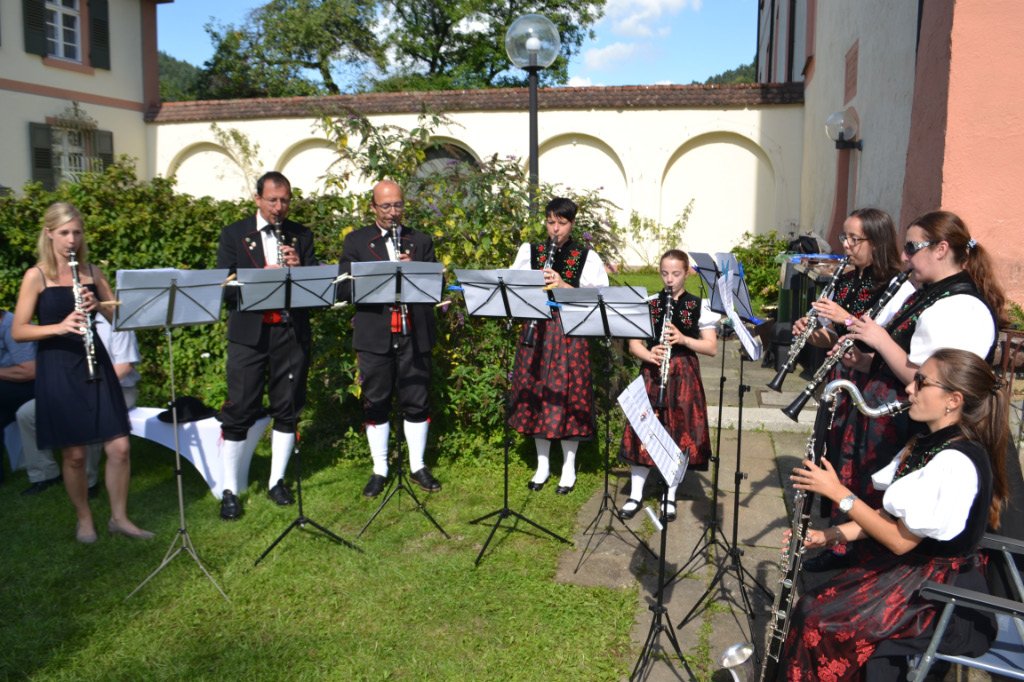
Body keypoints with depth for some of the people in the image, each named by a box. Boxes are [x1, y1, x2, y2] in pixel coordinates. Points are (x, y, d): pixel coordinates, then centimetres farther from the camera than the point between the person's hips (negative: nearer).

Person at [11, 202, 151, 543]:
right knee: (74, 454, 2)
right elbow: (18, 331, -7)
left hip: (95, 364, 3)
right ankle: (84, 520, 23)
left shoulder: (91, 271, 8)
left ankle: (119, 517, 17)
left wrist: (98, 305, -14)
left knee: (119, 447, 0)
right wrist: (59, 326, -23)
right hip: (57, 368, -3)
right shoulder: (36, 276, -3)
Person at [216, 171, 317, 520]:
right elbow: (224, 286, -5)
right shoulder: (234, 234, 3)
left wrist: (299, 266, -14)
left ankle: (277, 481, 23)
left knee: (288, 409, 8)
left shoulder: (301, 235, 9)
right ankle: (230, 490, 10)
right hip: (248, 333, -2)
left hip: (291, 332, 2)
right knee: (239, 412, 0)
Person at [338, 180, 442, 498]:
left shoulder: (421, 241, 10)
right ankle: (379, 470, 19)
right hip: (373, 336, -1)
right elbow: (344, 288, -3)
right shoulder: (356, 241, 6)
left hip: (414, 333, 1)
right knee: (375, 403, 6)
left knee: (417, 402, 7)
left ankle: (418, 466, 22)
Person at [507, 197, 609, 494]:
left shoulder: (587, 256, 1)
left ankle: (569, 467, 15)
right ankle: (542, 464, 22)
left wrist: (564, 285, -19)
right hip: (537, 329, 3)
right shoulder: (529, 251, 9)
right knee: (536, 394, 7)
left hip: (570, 333, -3)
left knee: (568, 397, -1)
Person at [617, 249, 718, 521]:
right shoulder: (649, 303, 4)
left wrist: (683, 339, -18)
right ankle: (635, 495, 13)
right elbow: (633, 343, 2)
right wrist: (649, 355, -19)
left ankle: (670, 497, 18)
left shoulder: (698, 306, 1)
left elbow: (712, 348, -3)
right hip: (652, 373, 1)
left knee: (679, 435, 2)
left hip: (683, 376, -1)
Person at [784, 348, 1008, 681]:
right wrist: (830, 535, -4)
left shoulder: (956, 463, -26)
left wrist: (839, 492, -21)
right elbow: (889, 515, 8)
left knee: (820, 624, -13)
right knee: (810, 606, 0)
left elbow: (901, 540, -22)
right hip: (905, 565, 9)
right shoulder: (927, 443, 5)